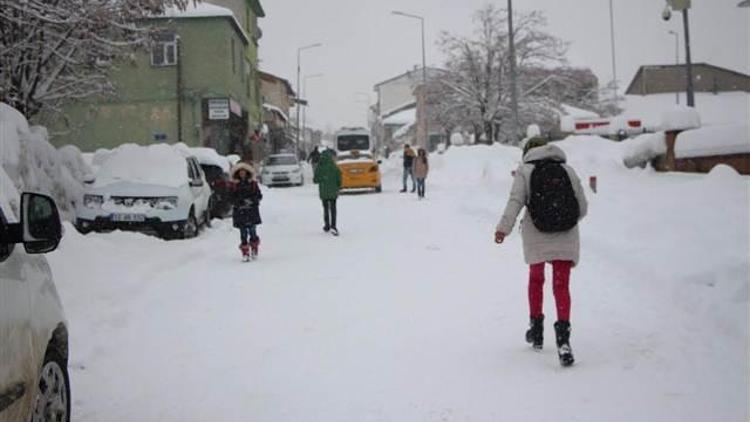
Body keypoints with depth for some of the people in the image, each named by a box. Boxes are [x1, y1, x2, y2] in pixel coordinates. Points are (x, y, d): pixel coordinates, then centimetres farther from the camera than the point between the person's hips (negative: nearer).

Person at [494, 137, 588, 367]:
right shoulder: (567, 170, 11)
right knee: (561, 285, 2)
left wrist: (504, 227, -16)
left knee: (536, 279, 21)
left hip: (536, 237, -1)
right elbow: (582, 206, 10)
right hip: (565, 238, 1)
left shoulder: (525, 171, 4)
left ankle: (536, 329, 30)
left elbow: (515, 201, -11)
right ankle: (562, 337, -15)